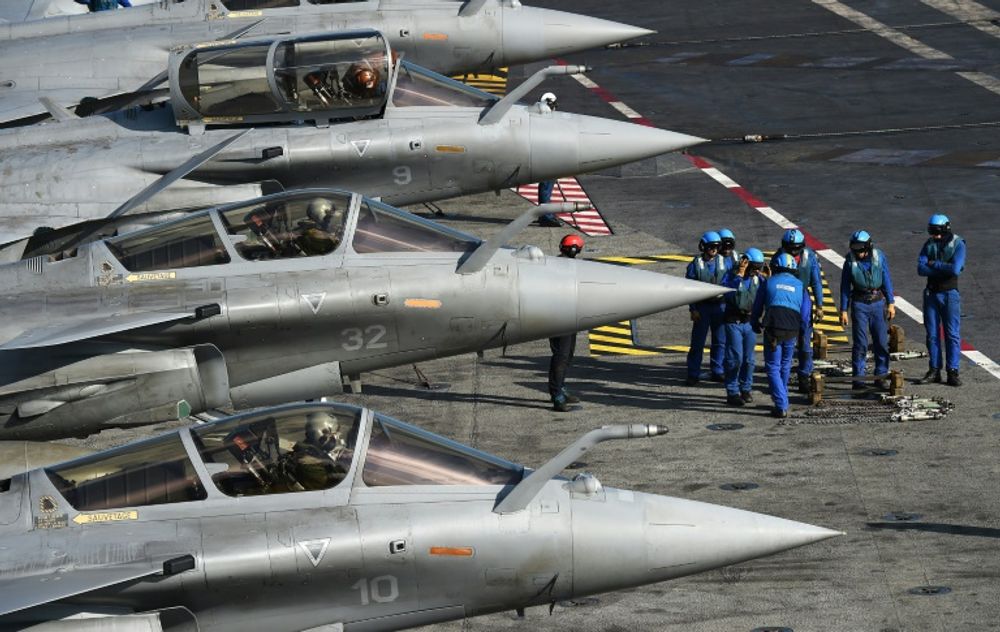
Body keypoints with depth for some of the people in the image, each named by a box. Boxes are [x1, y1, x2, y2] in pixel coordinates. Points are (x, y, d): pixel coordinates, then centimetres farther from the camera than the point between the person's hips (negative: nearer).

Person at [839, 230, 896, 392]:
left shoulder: (879, 256, -3)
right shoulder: (850, 260, -5)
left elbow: (887, 280, 4)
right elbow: (845, 286, 0)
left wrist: (891, 303, 1)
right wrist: (843, 310, -1)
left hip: (878, 302, 2)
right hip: (859, 304, -2)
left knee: (882, 342, 2)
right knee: (860, 343, -4)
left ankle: (880, 377, 12)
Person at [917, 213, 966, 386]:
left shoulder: (958, 244, -9)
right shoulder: (929, 244, 3)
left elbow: (955, 268, -23)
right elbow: (920, 269, -8)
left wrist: (934, 264, -12)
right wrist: (944, 269, -16)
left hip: (950, 294, -4)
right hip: (931, 293, 4)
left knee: (952, 334, -4)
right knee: (932, 333, 6)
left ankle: (952, 372, -2)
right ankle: (934, 370, 12)